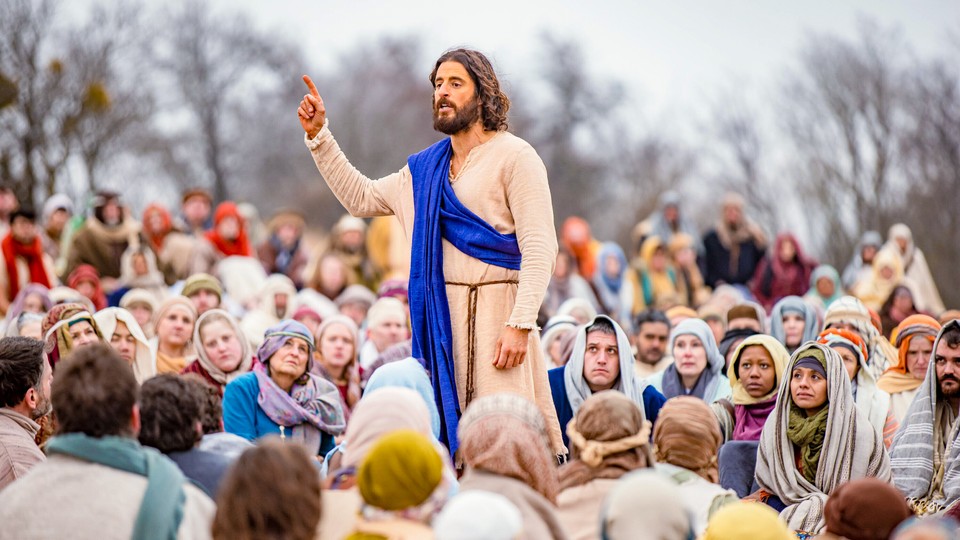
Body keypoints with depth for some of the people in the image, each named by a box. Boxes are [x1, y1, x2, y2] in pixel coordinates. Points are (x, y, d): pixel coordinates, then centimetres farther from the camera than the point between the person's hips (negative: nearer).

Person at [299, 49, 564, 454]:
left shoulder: (514, 156, -3)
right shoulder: (426, 168, 18)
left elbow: (540, 249, -10)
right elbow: (360, 198, 27)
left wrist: (520, 325, -19)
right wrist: (318, 135, 20)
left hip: (495, 310, -6)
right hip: (441, 314, 6)